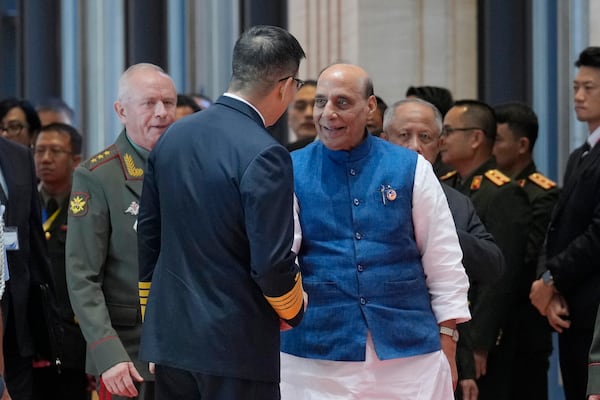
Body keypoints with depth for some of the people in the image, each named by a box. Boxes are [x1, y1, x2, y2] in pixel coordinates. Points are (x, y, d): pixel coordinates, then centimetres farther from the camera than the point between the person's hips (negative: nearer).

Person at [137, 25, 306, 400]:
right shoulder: (264, 155, -16)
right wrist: (293, 310, 3)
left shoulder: (173, 136, 7)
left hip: (170, 338, 7)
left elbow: (148, 238, 13)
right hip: (235, 346, -7)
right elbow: (272, 263, -18)